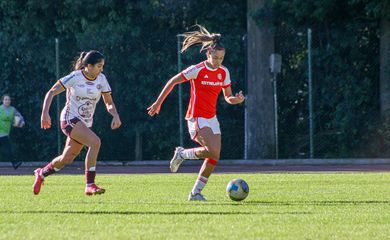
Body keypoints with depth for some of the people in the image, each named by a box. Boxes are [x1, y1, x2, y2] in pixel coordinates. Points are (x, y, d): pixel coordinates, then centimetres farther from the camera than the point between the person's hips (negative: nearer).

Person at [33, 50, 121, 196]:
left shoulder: (101, 79, 2)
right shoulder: (75, 77, -14)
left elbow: (108, 103, 9)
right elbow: (51, 93, -9)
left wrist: (115, 115, -12)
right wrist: (45, 113, -20)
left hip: (85, 123, 7)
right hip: (70, 119, -7)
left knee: (67, 159, 11)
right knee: (95, 142, -28)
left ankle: (41, 174, 39)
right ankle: (90, 185, -26)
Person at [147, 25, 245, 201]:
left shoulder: (223, 72, 5)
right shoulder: (197, 70, -13)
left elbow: (227, 97, 14)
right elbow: (173, 81, -5)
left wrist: (236, 100, -10)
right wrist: (158, 103, -3)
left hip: (211, 118, 7)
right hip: (197, 118, -7)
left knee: (214, 157, -1)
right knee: (213, 150, -24)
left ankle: (196, 192, 10)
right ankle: (182, 154, 2)